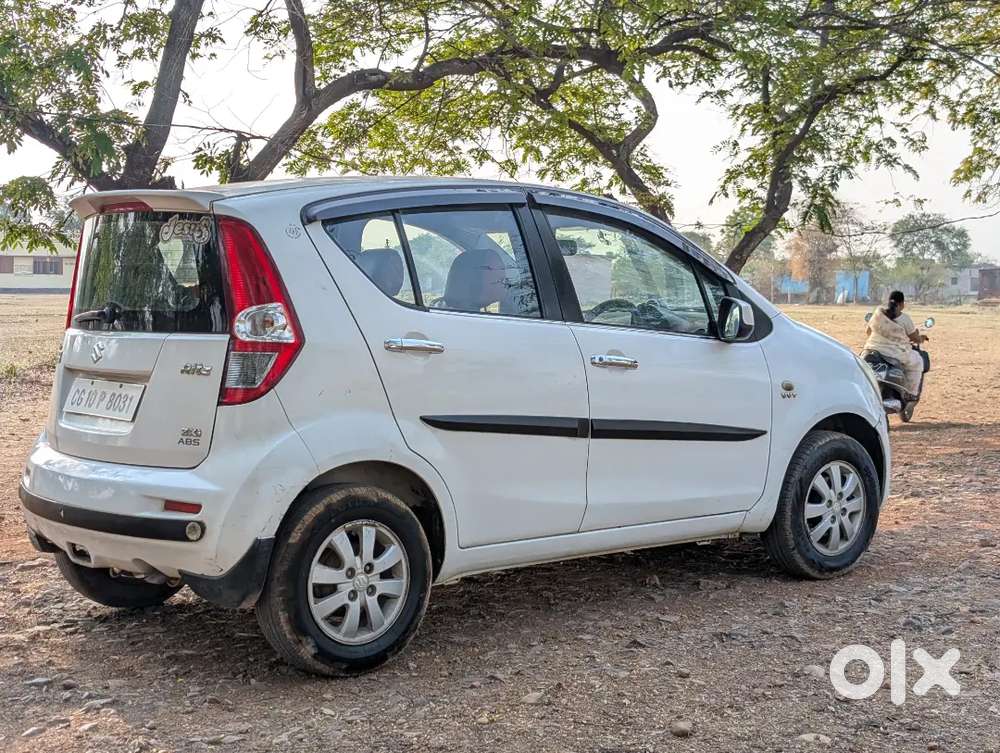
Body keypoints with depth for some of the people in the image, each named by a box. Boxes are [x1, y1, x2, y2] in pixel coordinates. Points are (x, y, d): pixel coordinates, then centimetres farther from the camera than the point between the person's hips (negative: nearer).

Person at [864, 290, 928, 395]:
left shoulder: (878, 311, -1)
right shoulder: (904, 319, -11)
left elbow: (869, 331, 12)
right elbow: (915, 338, -2)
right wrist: (921, 339, 22)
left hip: (874, 350, 4)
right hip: (896, 354, -4)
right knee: (916, 362, 22)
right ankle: (910, 394, 19)